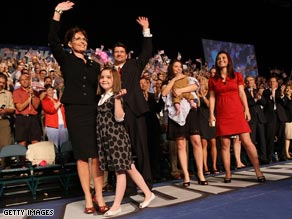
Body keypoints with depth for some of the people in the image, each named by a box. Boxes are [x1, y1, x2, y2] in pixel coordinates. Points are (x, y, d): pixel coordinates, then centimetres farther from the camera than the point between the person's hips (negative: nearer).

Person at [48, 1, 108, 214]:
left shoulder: (95, 65, 15)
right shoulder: (66, 59, 6)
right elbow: (53, 41, -9)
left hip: (94, 111, 3)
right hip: (75, 111, -2)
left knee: (97, 155, 0)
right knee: (82, 155, 1)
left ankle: (99, 196, 9)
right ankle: (88, 198, 11)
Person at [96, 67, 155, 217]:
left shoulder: (115, 96, -6)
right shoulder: (101, 97, 15)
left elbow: (119, 117, -19)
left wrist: (117, 99, -25)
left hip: (116, 137, -8)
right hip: (106, 138, 8)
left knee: (120, 170, 1)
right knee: (129, 168, 12)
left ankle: (116, 205, 11)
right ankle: (148, 194, 23)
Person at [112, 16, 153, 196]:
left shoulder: (134, 65, 13)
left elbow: (147, 52, 5)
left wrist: (146, 30, 2)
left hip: (135, 110, -1)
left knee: (141, 147, 4)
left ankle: (146, 182, 15)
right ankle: (129, 186, 13)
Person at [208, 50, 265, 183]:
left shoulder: (237, 76, 9)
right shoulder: (213, 80, 9)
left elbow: (242, 94, 6)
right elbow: (212, 98, 7)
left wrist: (246, 110, -2)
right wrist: (211, 114, -2)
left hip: (237, 112, 0)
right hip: (222, 114, 1)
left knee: (247, 141, -6)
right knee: (225, 145, 1)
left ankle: (258, 172, 4)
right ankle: (228, 174, 9)